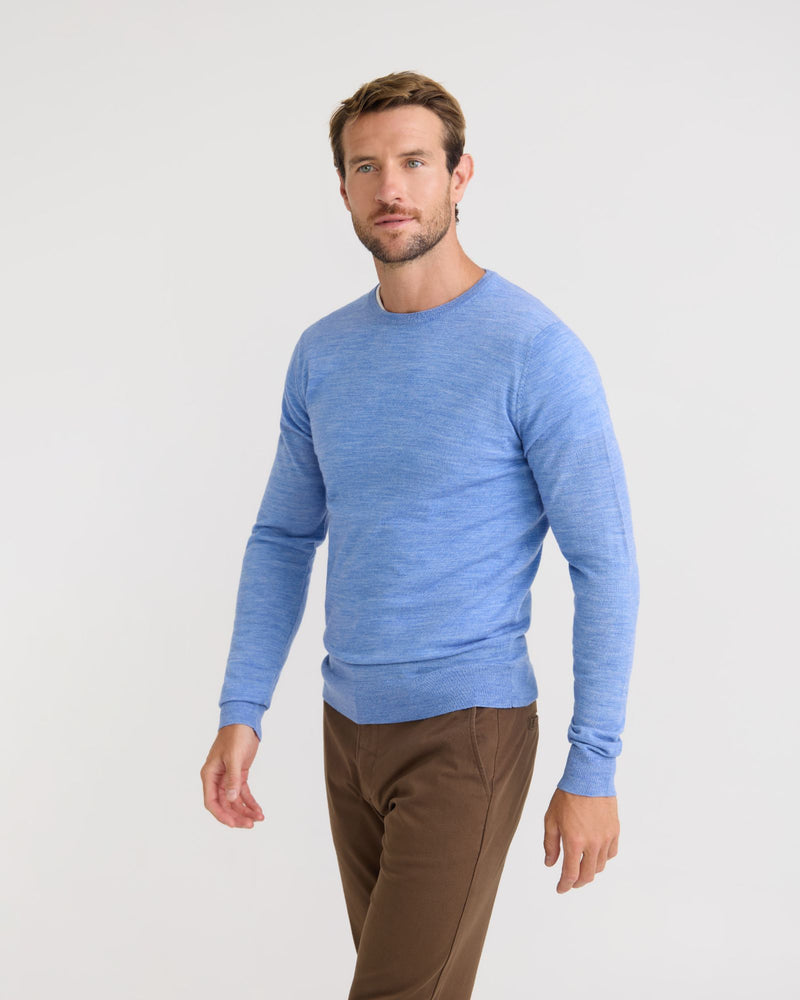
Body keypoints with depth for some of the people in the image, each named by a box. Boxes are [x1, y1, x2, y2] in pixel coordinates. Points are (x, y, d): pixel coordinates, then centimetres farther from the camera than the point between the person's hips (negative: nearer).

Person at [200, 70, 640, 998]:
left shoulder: (534, 348, -14)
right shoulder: (322, 353, 5)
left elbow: (605, 566, -13)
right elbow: (284, 538, 12)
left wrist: (592, 769, -14)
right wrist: (241, 711, 5)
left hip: (466, 729, -6)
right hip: (348, 722, 6)